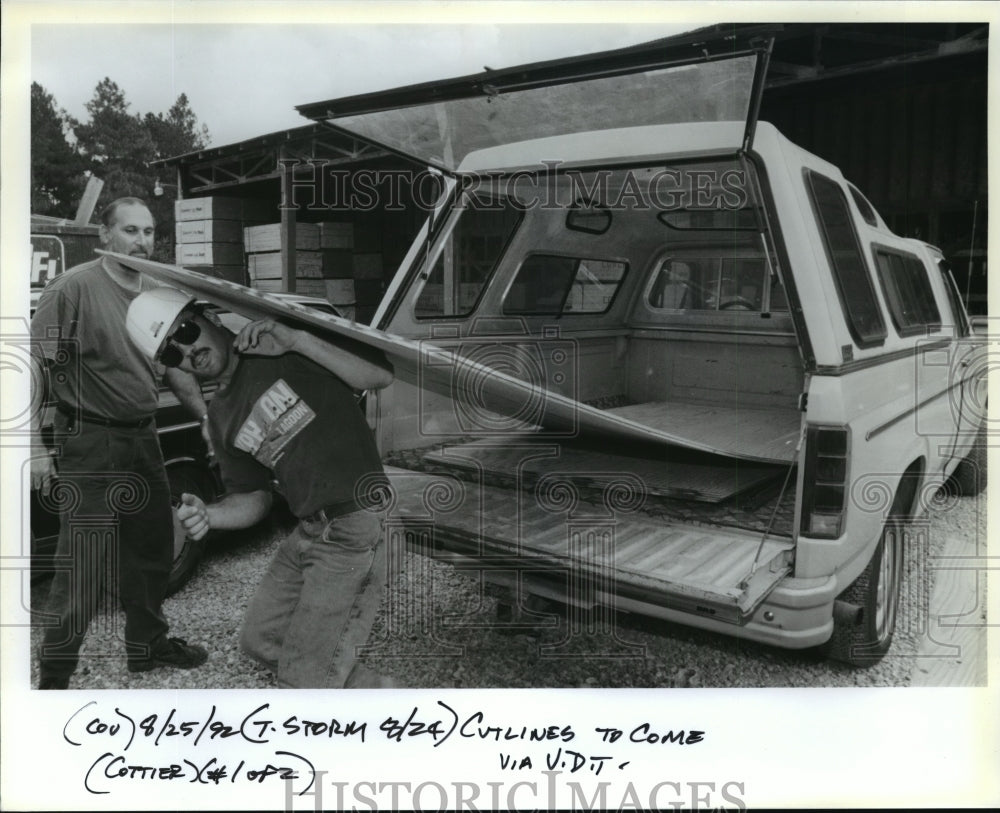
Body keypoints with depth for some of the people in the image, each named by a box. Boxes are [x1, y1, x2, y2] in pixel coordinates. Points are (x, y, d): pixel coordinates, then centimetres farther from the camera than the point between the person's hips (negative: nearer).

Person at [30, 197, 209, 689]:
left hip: (142, 438, 7)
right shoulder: (74, 287, -12)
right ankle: (54, 675, 12)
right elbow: (36, 365, -15)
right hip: (89, 444, -7)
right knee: (83, 564, -4)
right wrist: (36, 447, -19)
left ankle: (147, 644, 36)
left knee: (152, 547, 18)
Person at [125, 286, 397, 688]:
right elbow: (254, 499, 17)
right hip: (308, 531, 9)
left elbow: (381, 375, -16)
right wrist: (207, 515, -3)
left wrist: (297, 341, -23)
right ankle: (376, 692, 34)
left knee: (303, 676, -2)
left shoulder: (286, 345, -6)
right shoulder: (221, 418, 15)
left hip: (358, 530, -9)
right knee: (259, 640, 21)